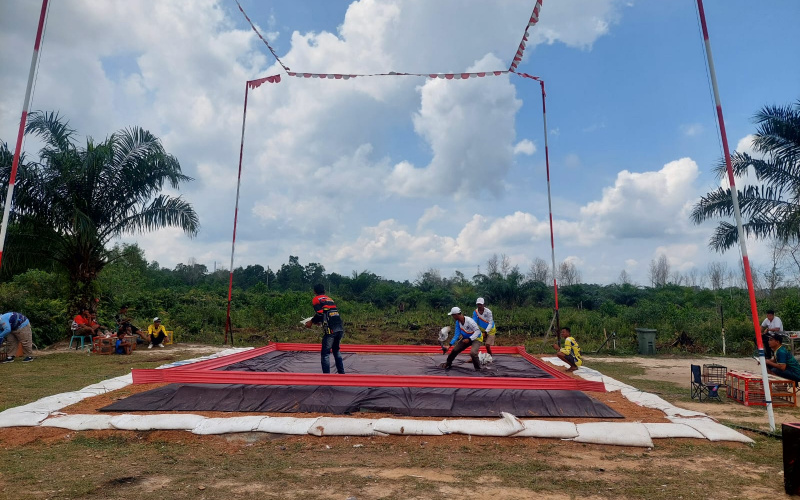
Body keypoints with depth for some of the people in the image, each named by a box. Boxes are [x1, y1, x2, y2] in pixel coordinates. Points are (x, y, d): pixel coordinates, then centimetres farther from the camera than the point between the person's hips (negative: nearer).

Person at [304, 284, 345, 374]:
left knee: (325, 354, 0)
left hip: (330, 330, -7)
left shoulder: (316, 299, 6)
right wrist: (319, 321, 32)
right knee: (336, 351, 22)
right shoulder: (330, 299, 26)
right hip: (340, 328, 7)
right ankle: (341, 372, 25)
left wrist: (311, 322, 7)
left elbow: (319, 314, -8)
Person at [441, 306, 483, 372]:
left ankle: (478, 369, -6)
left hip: (476, 338, -7)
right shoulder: (458, 322, -9)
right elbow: (457, 334, -3)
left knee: (472, 353, -31)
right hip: (466, 338, 7)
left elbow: (478, 331, -29)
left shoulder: (469, 321, -32)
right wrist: (450, 344, -11)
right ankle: (448, 363, 33)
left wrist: (469, 339, -35)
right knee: (455, 350, 8)